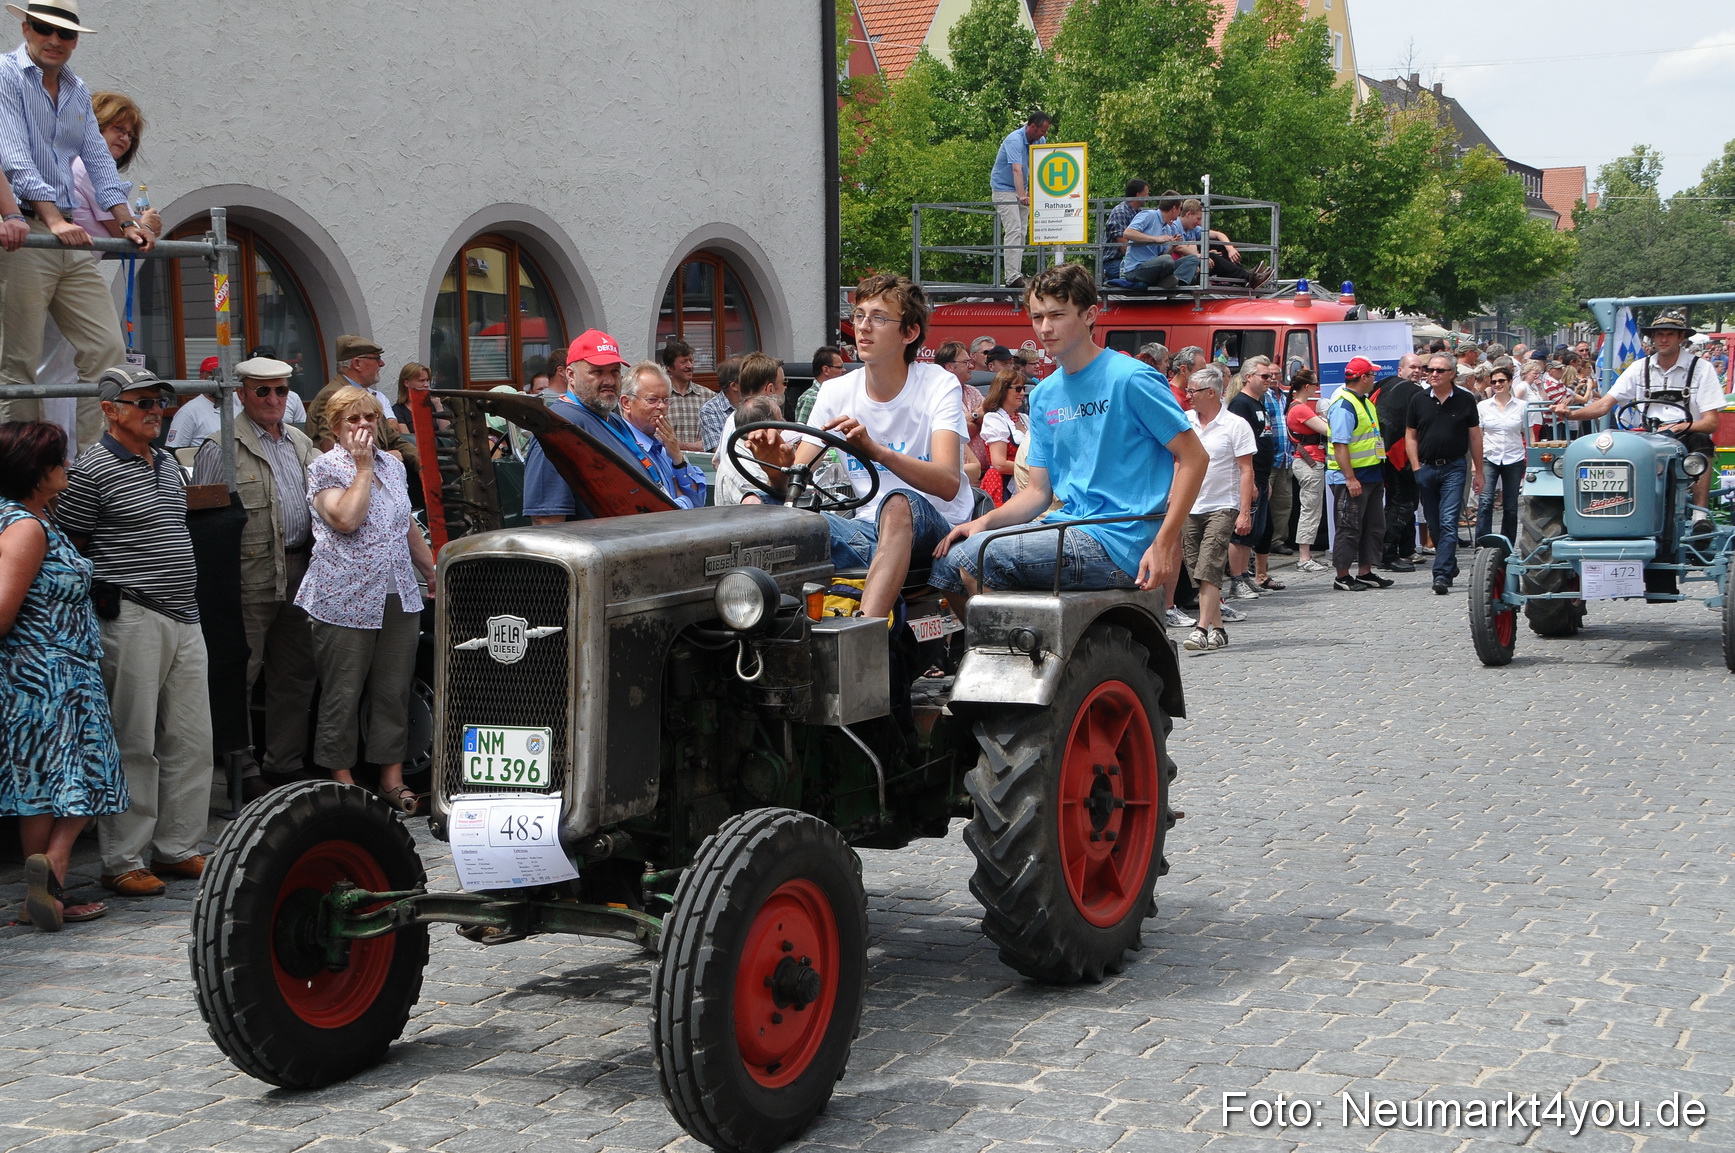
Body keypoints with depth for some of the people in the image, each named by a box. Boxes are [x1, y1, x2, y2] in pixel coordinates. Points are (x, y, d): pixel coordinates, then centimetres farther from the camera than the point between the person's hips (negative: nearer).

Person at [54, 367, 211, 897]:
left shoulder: (169, 465, 17)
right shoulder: (93, 468, -7)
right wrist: (107, 590, -10)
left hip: (184, 616, 8)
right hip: (133, 619, -8)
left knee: (190, 741, 9)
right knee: (133, 744, -4)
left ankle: (176, 847, 20)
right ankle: (122, 862, 4)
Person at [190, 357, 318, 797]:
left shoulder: (302, 443, 15)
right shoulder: (221, 449, -6)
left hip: (299, 575, 7)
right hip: (251, 577, -7)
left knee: (295, 674, 12)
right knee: (240, 676, -3)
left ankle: (285, 763, 23)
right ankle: (240, 771, 5)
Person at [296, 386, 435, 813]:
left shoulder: (392, 465, 16)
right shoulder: (325, 467, -3)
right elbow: (345, 520, -20)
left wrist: (433, 573, 25)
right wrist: (362, 467, -12)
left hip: (399, 598, 6)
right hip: (345, 600, -5)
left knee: (394, 692, 7)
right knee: (343, 695, 0)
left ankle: (393, 779, 14)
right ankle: (343, 782, 8)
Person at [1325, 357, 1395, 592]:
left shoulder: (1364, 401, 15)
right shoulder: (1343, 405, -17)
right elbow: (1340, 445, -23)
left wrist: (1380, 474, 23)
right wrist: (1350, 478, -26)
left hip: (1371, 476, 10)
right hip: (1351, 478, -10)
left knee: (1374, 526, 13)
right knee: (1350, 528, -4)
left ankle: (1366, 572, 21)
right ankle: (1343, 576, 3)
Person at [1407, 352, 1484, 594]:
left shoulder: (1465, 400, 1)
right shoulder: (1419, 400, 5)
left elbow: (1475, 437, 6)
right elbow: (1410, 436, 8)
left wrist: (1478, 472, 6)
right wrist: (1417, 468, -2)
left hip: (1454, 468, -3)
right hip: (1426, 468, 3)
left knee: (1448, 522, -12)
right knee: (1435, 524, 11)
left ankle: (1442, 574, -18)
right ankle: (1450, 566, 28)